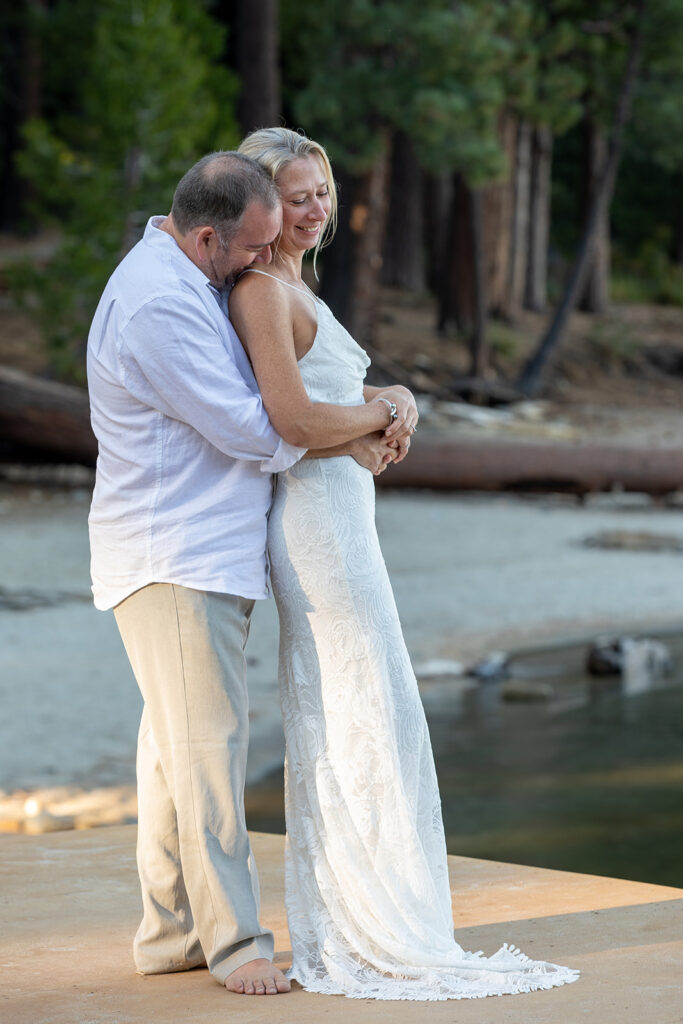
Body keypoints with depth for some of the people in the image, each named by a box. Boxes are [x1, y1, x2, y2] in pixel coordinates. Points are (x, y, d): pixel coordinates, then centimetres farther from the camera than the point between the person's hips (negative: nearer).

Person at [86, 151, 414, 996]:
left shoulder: (189, 278, 14)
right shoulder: (158, 305, -20)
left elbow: (274, 396, 18)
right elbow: (252, 432, -19)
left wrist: (361, 427, 0)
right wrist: (366, 422, -5)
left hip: (206, 553, 10)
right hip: (175, 556, -10)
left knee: (178, 739, 12)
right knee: (208, 739, -8)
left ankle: (170, 932, 18)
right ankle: (232, 939, -4)